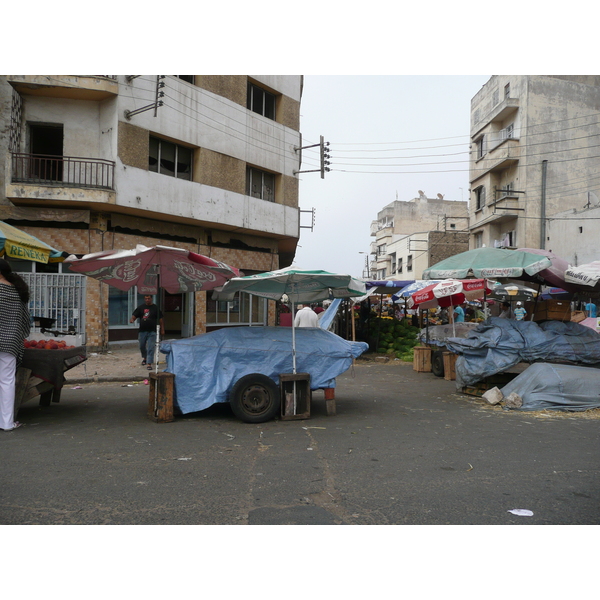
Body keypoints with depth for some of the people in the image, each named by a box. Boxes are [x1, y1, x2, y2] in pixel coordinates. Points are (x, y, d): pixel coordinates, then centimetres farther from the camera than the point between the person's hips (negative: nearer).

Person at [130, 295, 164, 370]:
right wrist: (132, 319, -21)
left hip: (152, 331, -3)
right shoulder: (141, 307, 7)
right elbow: (134, 315, 3)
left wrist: (162, 330, 3)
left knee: (150, 348, -7)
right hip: (142, 331, 3)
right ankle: (144, 358, 43)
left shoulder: (155, 308, 3)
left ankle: (149, 363, -4)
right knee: (142, 346, 16)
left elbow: (160, 319, 5)